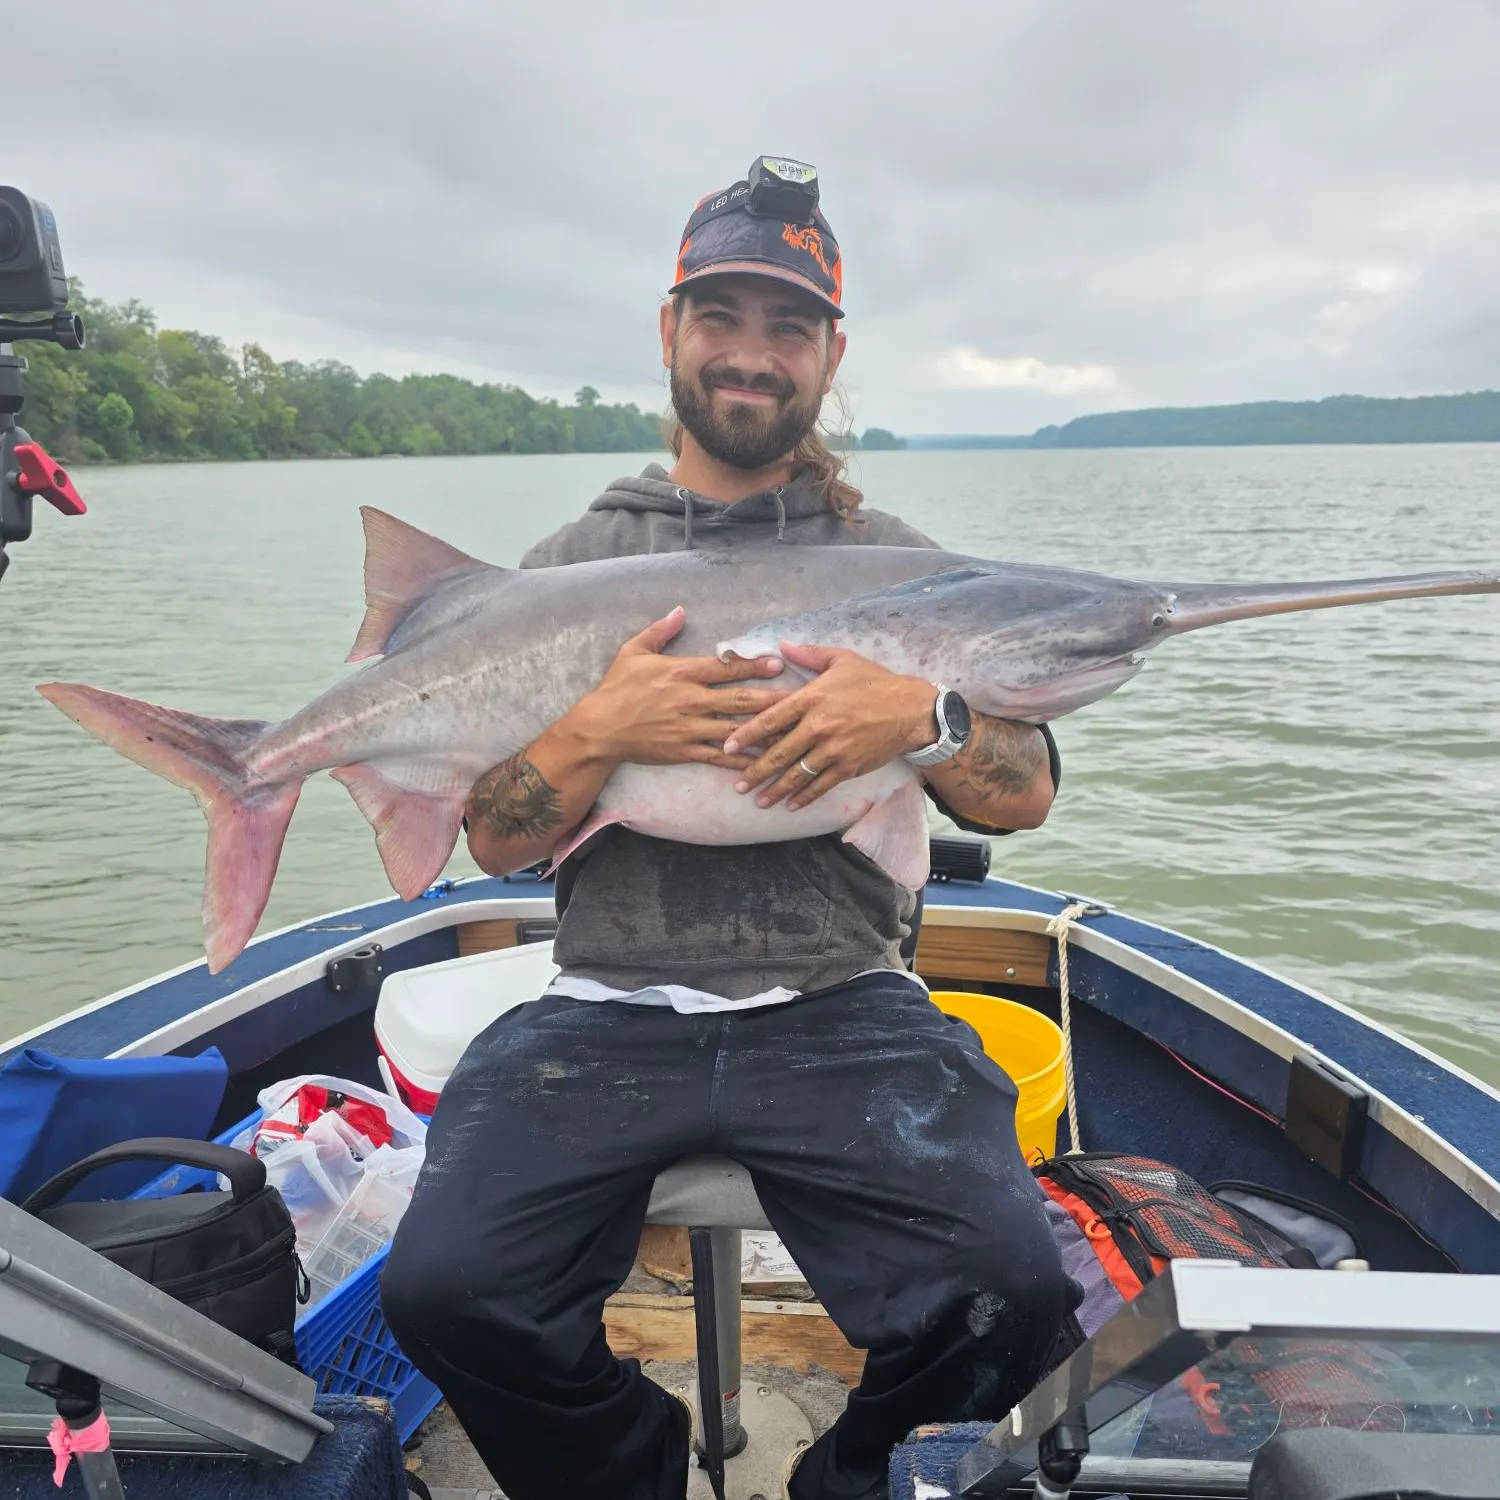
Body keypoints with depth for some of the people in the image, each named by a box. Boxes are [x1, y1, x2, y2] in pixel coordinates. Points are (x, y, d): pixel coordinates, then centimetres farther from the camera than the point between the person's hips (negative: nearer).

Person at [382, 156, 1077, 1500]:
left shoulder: (898, 563, 11)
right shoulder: (570, 567, 11)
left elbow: (1025, 799, 6)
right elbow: (498, 845, 6)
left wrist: (923, 719, -14)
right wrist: (599, 733, -14)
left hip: (840, 1012, 0)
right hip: (608, 1012, 1)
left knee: (1008, 1292, -22)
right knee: (443, 1289, -21)